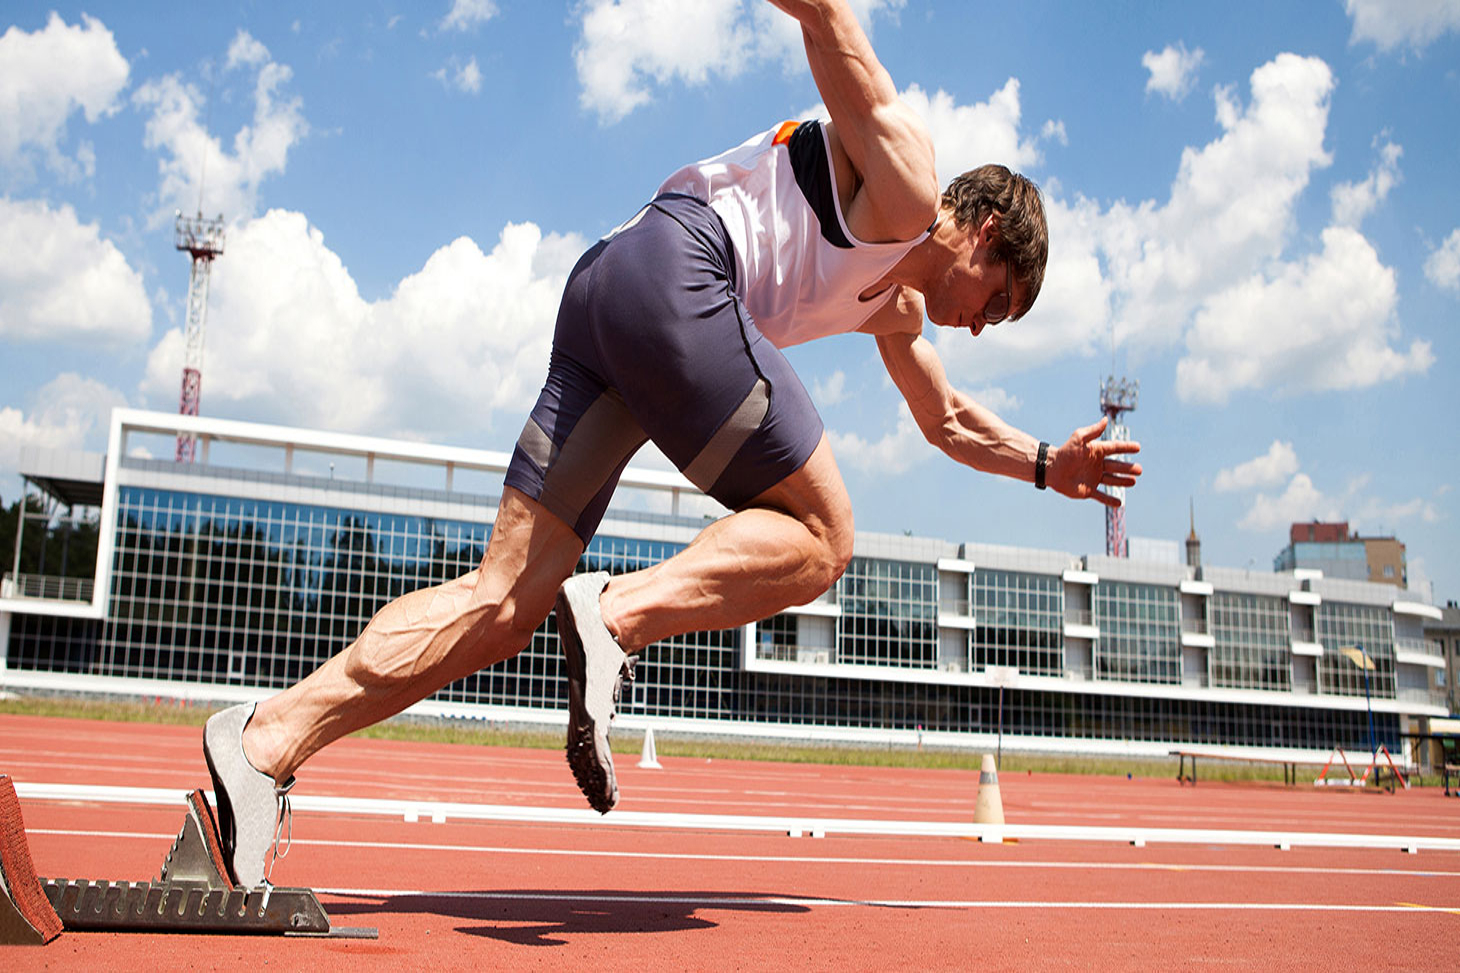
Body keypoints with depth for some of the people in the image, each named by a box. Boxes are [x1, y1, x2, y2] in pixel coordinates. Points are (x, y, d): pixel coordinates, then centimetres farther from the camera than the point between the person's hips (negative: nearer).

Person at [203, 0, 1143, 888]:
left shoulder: (894, 301, 33)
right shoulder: (906, 172, 8)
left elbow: (949, 420, 47)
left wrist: (1044, 463, 41)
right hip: (672, 273, -9)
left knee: (508, 601, -3)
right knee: (819, 537, -2)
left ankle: (268, 740, -11)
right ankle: (620, 612, -23)